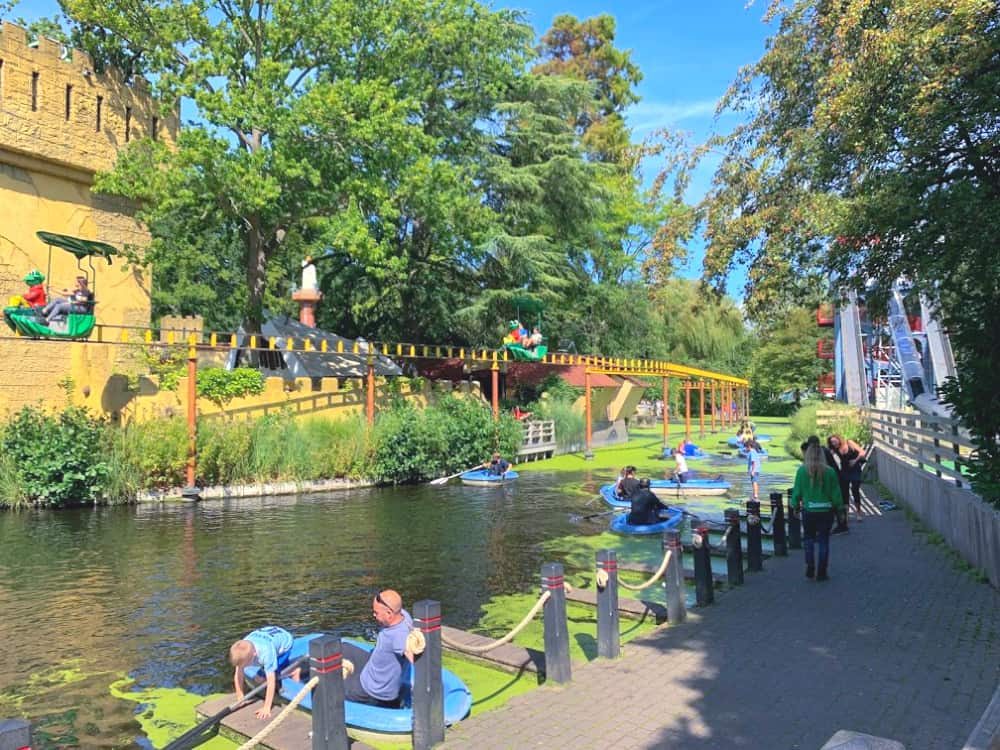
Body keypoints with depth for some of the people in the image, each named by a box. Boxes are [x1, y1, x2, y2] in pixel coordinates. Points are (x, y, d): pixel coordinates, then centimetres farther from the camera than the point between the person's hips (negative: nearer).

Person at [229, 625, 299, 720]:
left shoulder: (266, 653, -44)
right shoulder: (242, 652, -29)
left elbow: (271, 682, -39)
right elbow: (238, 675, -17)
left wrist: (266, 708, -38)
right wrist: (240, 698, -14)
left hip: (284, 640, -6)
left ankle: (295, 671, 3)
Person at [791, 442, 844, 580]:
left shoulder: (802, 470, -9)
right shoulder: (830, 471, -7)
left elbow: (797, 491, -4)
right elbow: (836, 493, -2)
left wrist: (795, 506, 10)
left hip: (808, 510, 0)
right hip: (826, 511, 0)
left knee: (809, 538, 18)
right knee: (823, 540, 11)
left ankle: (810, 568, 12)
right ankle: (821, 572, 15)